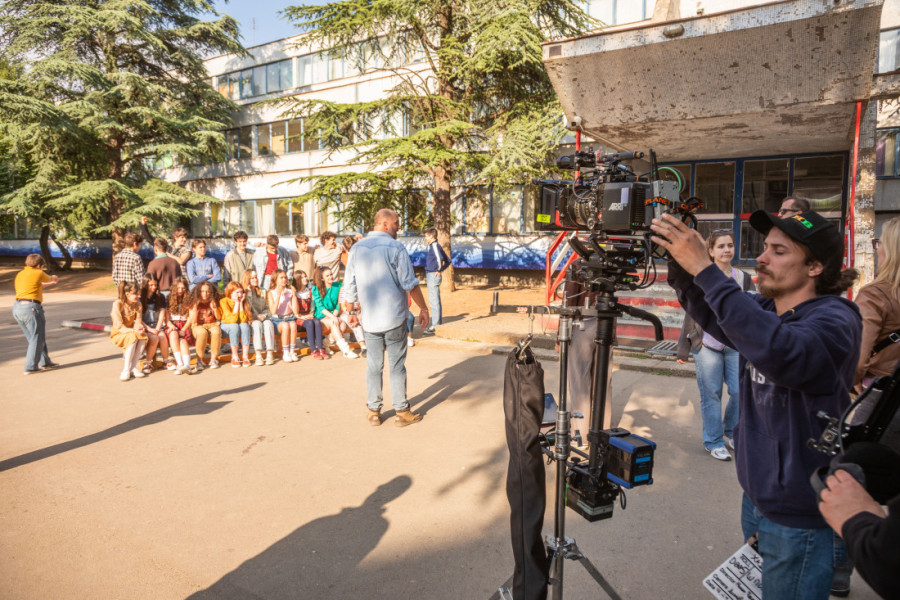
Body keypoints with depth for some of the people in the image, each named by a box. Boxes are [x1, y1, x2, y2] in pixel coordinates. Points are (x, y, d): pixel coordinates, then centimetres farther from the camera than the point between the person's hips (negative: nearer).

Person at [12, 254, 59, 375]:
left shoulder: (19, 275, 17)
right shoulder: (38, 273, -5)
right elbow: (50, 279, 17)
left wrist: (49, 283, 48)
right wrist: (54, 278, 41)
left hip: (17, 307, 8)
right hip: (31, 307, -8)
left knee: (34, 337, 17)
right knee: (37, 338, 0)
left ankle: (45, 362, 24)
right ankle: (30, 367, -2)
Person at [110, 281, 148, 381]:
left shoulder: (137, 304, -1)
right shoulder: (118, 304, -18)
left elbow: (138, 322, -1)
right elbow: (119, 327, -21)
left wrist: (139, 327, -24)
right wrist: (134, 331, -31)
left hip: (132, 332, 4)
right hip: (118, 334, -4)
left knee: (143, 337, -29)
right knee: (133, 338, -36)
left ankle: (133, 367, -22)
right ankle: (126, 369, -29)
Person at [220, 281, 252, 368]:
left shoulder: (243, 300, -6)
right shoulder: (224, 301, -16)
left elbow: (243, 320, -18)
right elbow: (232, 320, -25)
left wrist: (241, 303, -19)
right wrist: (237, 303, -24)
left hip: (241, 325, 3)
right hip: (226, 325, -3)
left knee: (245, 325, -30)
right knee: (234, 326, -34)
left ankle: (245, 356, -26)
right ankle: (235, 357, -26)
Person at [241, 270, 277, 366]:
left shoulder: (263, 292, 19)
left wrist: (264, 315, -3)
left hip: (263, 318, 3)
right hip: (251, 320, -3)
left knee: (268, 324, -31)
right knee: (257, 324, -35)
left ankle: (270, 354, -38)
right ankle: (258, 355, -43)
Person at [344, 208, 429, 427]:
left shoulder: (357, 249, 5)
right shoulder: (395, 247, -9)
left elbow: (350, 286, 8)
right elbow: (410, 284, -9)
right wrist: (423, 308, 1)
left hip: (369, 320, 4)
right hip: (394, 319, -4)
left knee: (374, 366, 11)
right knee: (397, 366, 6)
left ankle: (374, 411, 19)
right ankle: (402, 411, 14)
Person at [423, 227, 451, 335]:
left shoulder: (434, 246, -13)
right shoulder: (434, 246, 16)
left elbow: (440, 258, -32)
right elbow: (448, 261, 23)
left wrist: (439, 270, -19)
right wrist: (442, 269, 13)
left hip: (433, 276, -10)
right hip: (431, 276, 10)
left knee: (434, 302, -7)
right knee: (435, 301, 15)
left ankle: (435, 327, -4)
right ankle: (438, 323, 23)